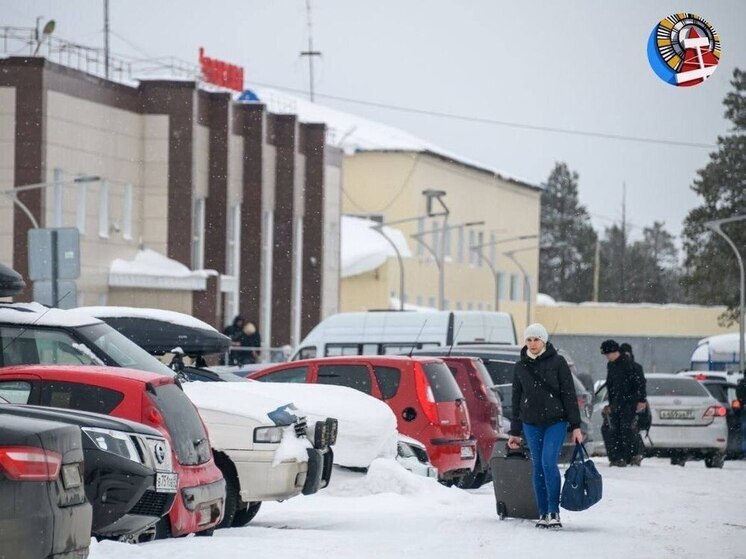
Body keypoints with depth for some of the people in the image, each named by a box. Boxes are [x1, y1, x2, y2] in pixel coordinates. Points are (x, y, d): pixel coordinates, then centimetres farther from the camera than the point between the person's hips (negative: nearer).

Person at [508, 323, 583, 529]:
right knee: (538, 468, 3)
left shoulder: (557, 362, -2)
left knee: (549, 463, -16)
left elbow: (569, 395, -2)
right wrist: (514, 432, 14)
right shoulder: (520, 366, 8)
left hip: (556, 421, -4)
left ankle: (554, 512, -12)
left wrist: (575, 426, -6)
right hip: (531, 423, 4)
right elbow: (516, 400, 15)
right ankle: (543, 514, 8)